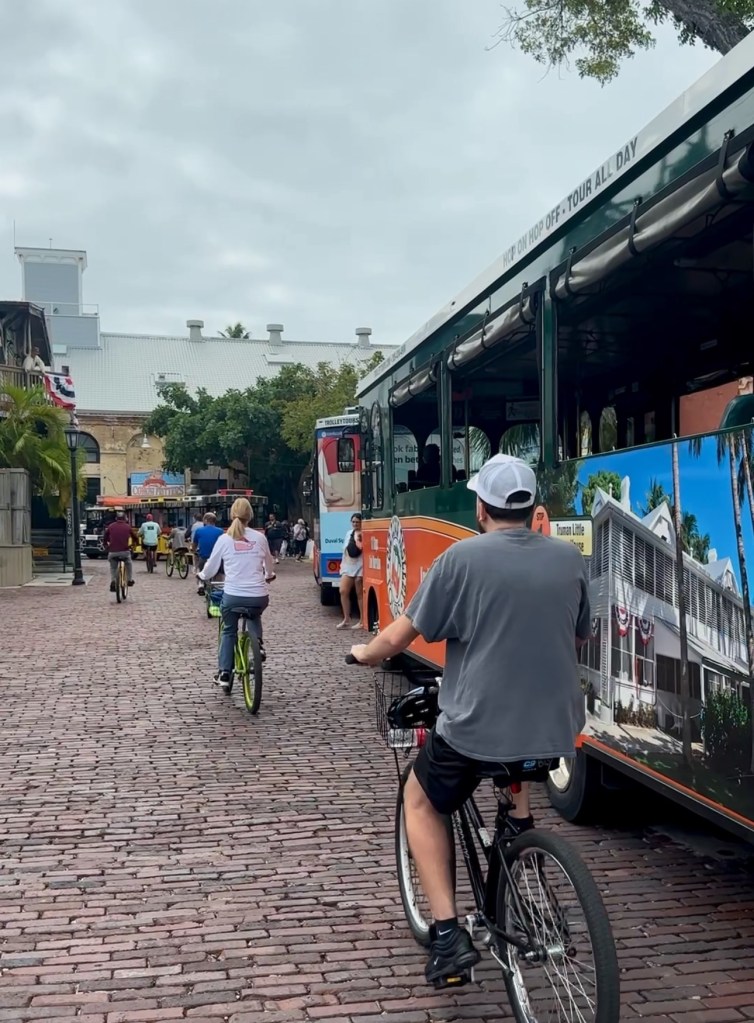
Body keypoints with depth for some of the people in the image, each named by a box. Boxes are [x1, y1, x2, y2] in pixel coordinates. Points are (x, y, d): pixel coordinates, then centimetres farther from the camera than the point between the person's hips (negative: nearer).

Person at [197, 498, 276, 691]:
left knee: (229, 631, 21)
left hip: (232, 595, -1)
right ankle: (258, 642, 9)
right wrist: (268, 577, 41)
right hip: (259, 596, 1)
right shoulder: (260, 537, 4)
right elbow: (269, 567, 18)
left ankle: (224, 673, 11)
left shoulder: (224, 539, 0)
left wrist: (202, 576, 31)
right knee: (255, 617, 35)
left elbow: (211, 568, 9)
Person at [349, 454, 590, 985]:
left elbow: (400, 636, -6)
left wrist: (364, 653, 15)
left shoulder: (464, 557, -11)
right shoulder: (570, 558, 1)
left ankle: (449, 933, 11)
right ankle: (519, 820, 30)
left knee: (421, 801, 22)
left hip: (476, 728, -5)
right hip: (557, 727, 5)